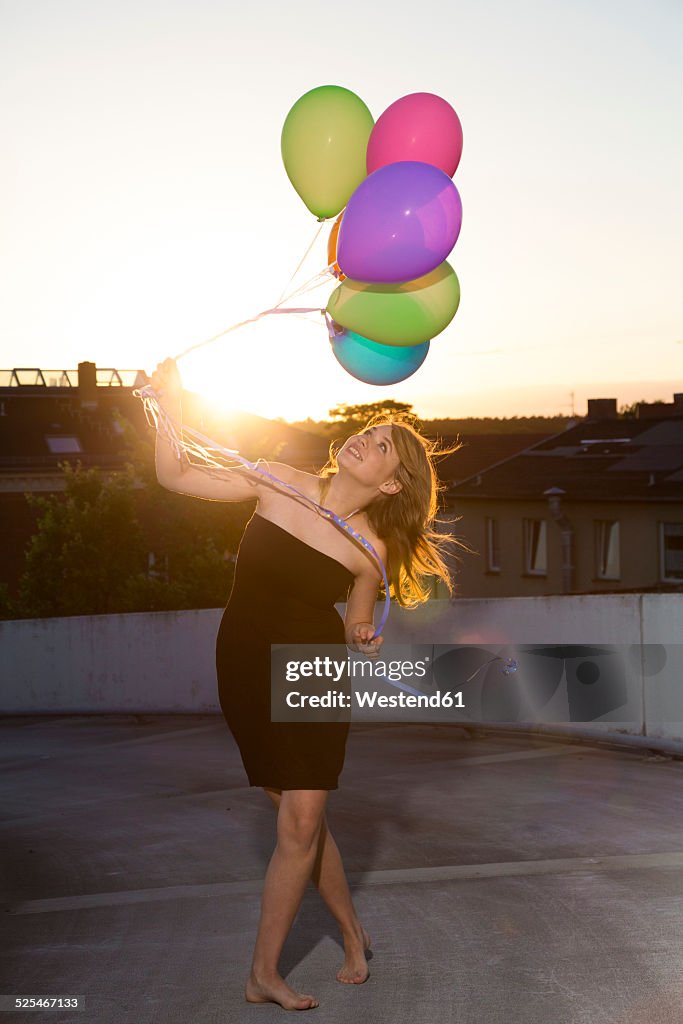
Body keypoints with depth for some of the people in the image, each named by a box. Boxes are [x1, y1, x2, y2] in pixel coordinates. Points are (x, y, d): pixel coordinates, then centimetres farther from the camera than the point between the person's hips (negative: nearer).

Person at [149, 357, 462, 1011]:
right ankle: (352, 933, 30)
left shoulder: (371, 551, -6)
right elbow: (175, 476, 0)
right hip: (247, 674, 1)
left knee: (300, 825, -6)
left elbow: (355, 632, 8)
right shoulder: (278, 484, -6)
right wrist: (170, 400, -13)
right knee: (300, 819, 9)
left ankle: (263, 975, 7)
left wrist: (364, 641, -15)